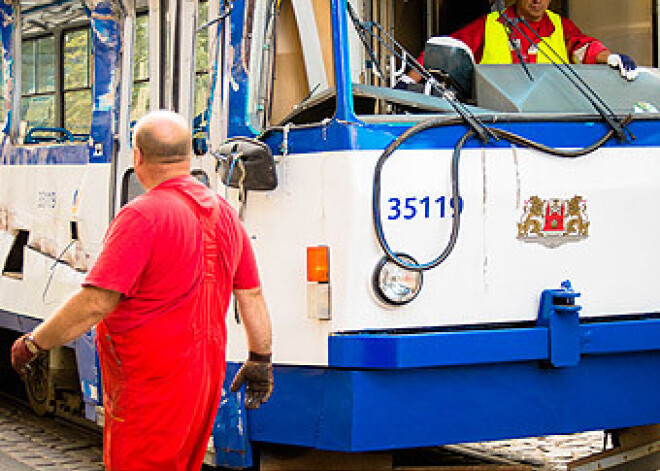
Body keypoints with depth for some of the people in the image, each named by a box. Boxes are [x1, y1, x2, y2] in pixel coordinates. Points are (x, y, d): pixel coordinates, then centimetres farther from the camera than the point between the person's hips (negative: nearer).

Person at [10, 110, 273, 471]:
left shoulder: (143, 217, -18)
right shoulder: (224, 214, 7)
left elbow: (95, 303, -23)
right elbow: (252, 298, 13)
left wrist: (33, 344, -12)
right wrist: (261, 361, 23)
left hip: (149, 384, -8)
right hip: (205, 378, 8)